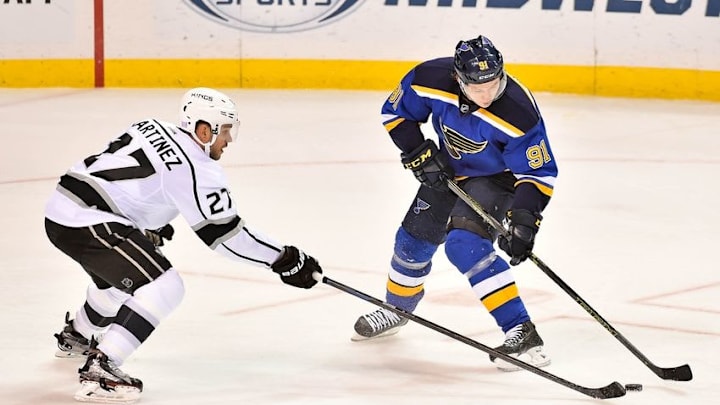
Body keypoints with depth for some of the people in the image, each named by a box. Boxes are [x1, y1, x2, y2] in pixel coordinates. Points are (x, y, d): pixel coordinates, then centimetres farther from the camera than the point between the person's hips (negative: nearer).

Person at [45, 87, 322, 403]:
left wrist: (149, 223, 37)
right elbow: (226, 234, -10)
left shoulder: (151, 128, 13)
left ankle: (75, 337, 58)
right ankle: (98, 371, -19)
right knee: (164, 288, -13)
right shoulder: (197, 170, -11)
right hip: (86, 224, -10)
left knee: (121, 279, 34)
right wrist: (284, 259, -4)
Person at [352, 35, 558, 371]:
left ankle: (521, 334, -26)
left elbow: (538, 173, -28)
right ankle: (396, 310, 45)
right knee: (414, 240, 14)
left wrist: (524, 219, -38)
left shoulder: (519, 113, -37)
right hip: (448, 171, 5)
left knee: (465, 245, -26)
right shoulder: (431, 79, -27)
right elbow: (395, 113, -8)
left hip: (497, 177, -5)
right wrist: (421, 155, -16)